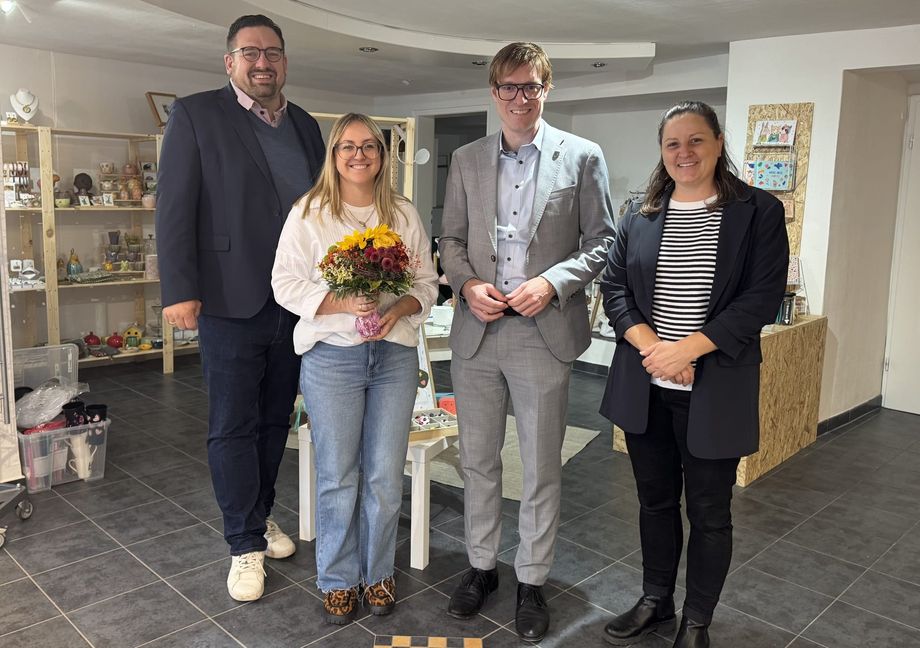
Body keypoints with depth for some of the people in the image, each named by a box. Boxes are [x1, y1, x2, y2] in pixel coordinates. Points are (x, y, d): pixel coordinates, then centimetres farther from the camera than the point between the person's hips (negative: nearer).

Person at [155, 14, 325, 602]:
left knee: (276, 420, 15)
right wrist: (179, 290, -14)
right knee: (234, 427, 5)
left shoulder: (306, 126, 13)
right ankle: (246, 544, 18)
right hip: (232, 304, -5)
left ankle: (261, 515, 34)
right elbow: (174, 207, -8)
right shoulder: (196, 115, -2)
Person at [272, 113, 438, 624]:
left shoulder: (405, 214, 9)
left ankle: (378, 572, 27)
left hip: (395, 355, 3)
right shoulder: (309, 213, 0)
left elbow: (427, 282, 9)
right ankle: (338, 580, 23)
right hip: (332, 356, -2)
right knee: (338, 476, 5)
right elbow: (286, 284, -4)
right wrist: (344, 304, -17)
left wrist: (399, 309, -11)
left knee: (386, 475, 8)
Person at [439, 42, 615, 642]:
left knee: (542, 468, 9)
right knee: (478, 461, 15)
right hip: (476, 332, 3)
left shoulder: (583, 157, 0)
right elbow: (452, 238, 12)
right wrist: (467, 283, -8)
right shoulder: (467, 159, 9)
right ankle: (481, 566, 34)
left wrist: (553, 282, -15)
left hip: (544, 334, -3)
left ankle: (532, 581, 27)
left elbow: (601, 242, 0)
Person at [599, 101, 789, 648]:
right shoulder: (641, 217, 7)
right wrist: (650, 345, -14)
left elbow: (763, 297, -11)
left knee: (709, 511, 9)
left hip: (714, 389, -3)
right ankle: (656, 602, 36)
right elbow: (614, 286, 3)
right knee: (655, 499, 16)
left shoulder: (758, 211, -3)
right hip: (645, 386, 4)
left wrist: (686, 350, -19)